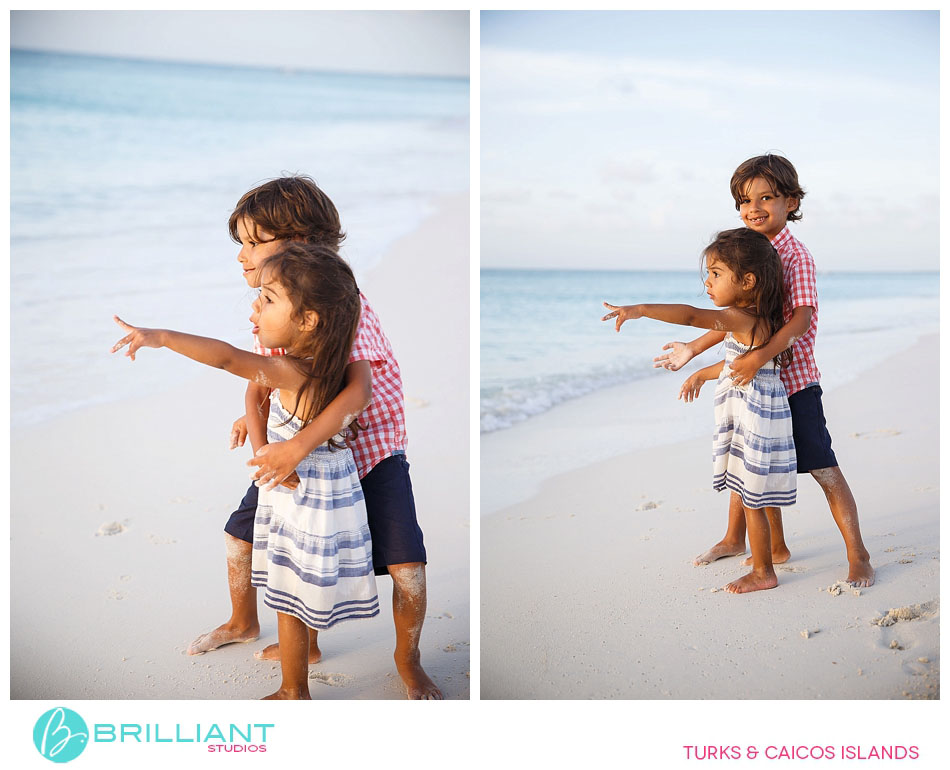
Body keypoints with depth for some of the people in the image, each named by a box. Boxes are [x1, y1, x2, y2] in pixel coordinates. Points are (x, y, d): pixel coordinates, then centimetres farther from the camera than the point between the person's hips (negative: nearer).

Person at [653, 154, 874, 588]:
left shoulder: (795, 255, -13)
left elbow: (801, 318, -24)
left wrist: (759, 357, -34)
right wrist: (693, 349, 17)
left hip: (794, 378, -8)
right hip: (754, 379, 8)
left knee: (823, 469, -5)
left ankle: (858, 556, 4)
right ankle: (734, 540, 37)